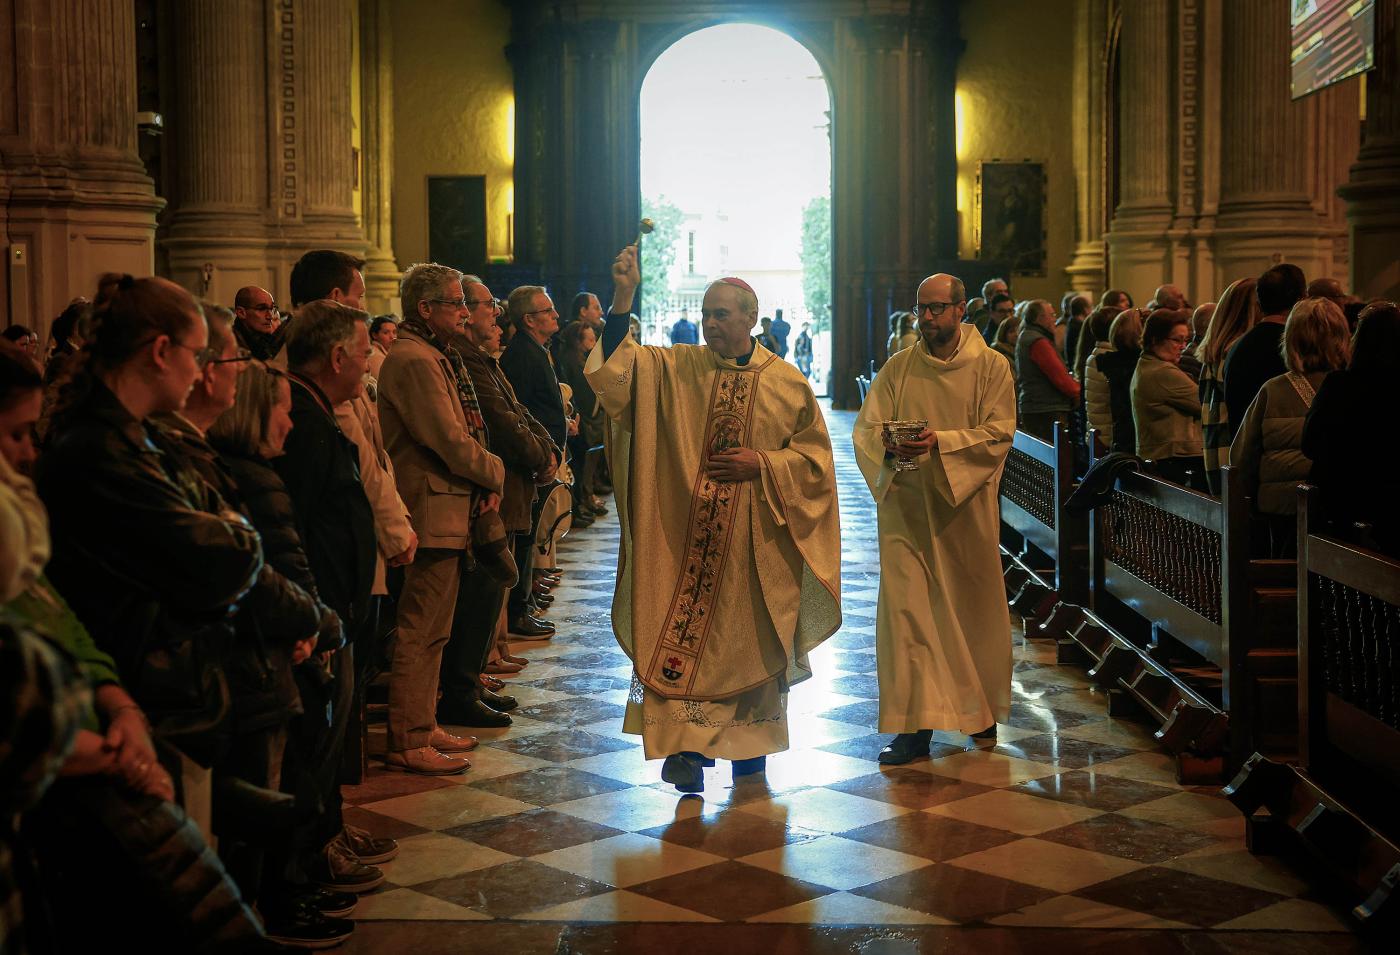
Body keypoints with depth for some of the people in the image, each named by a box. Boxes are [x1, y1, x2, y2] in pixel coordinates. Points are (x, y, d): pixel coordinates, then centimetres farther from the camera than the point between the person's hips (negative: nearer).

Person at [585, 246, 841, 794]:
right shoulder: (675, 368, 2)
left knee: (752, 639, 10)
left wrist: (762, 465, -12)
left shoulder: (787, 383, 1)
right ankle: (687, 747, 0)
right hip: (688, 538, 0)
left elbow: (815, 455, 3)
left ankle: (750, 740, 26)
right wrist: (623, 297, -22)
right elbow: (617, 363, -11)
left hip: (757, 541, 0)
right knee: (682, 636, -5)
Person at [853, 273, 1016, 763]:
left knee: (972, 608, 9)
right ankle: (914, 725, -4)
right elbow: (865, 428, 4)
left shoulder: (990, 367, 1)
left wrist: (940, 442, -22)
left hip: (965, 507, -1)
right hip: (905, 506, 1)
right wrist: (888, 446, -19)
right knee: (905, 609, -6)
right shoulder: (898, 369, 7)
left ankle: (981, 707, 30)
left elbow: (999, 432, -8)